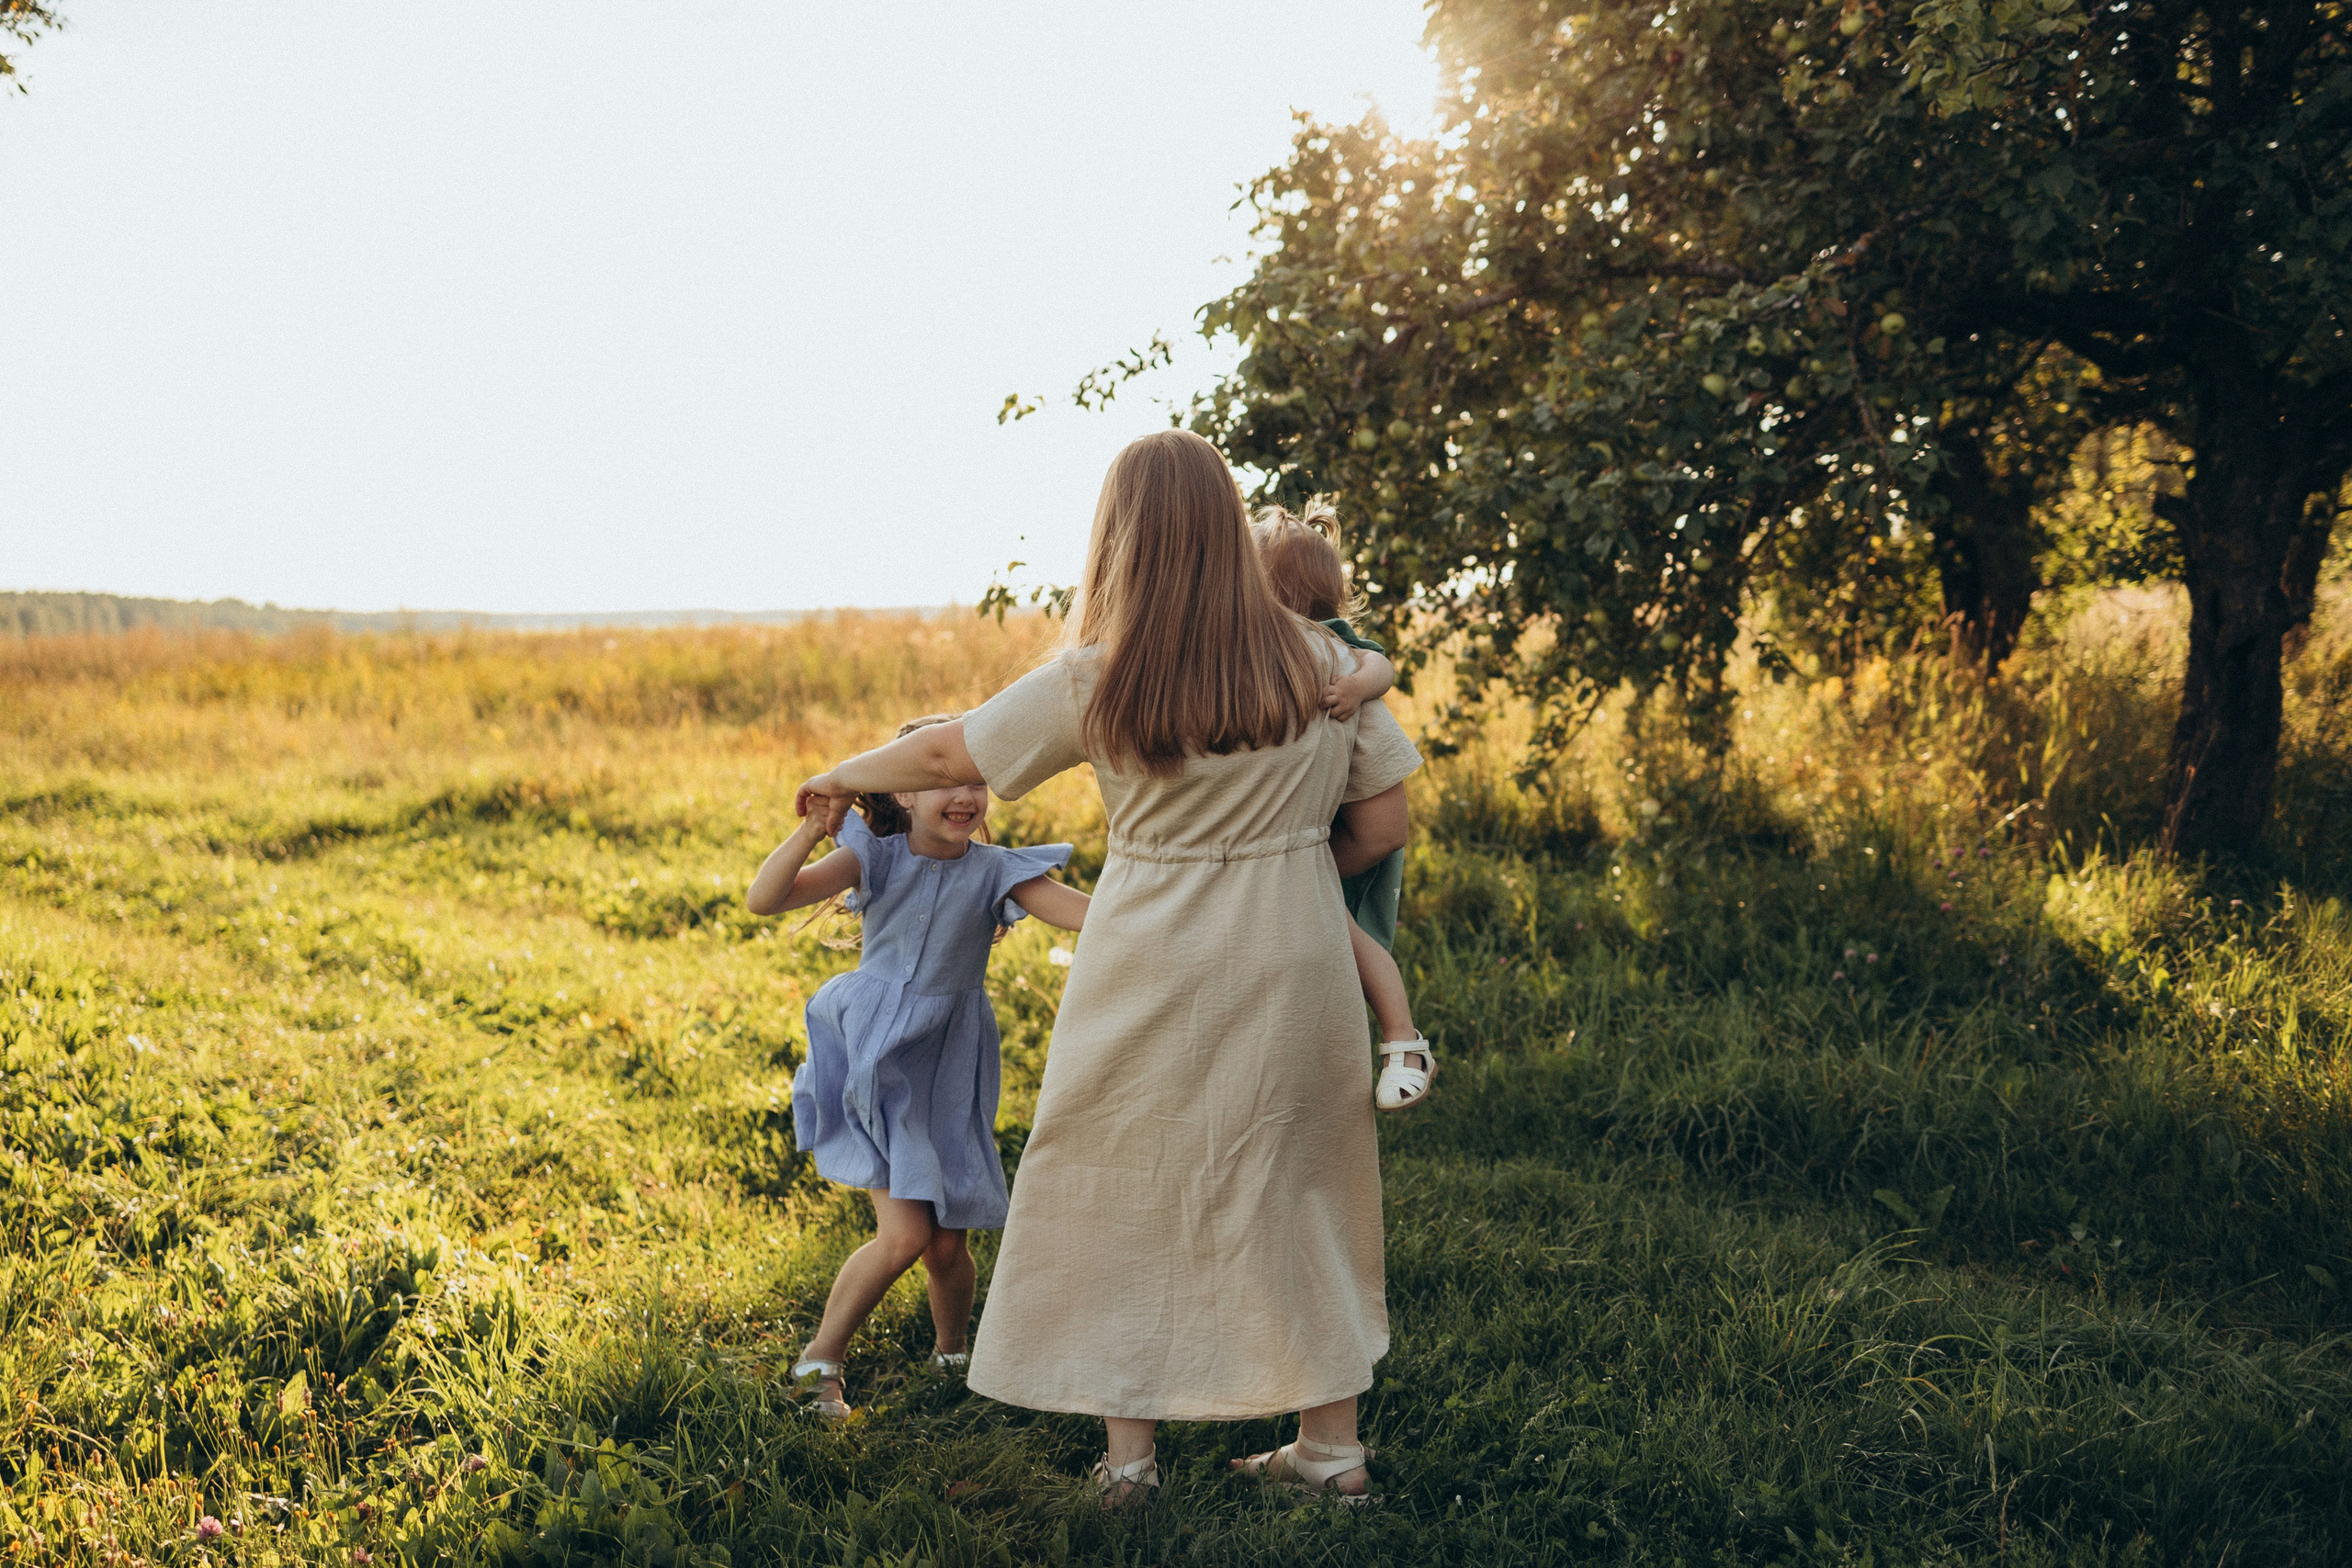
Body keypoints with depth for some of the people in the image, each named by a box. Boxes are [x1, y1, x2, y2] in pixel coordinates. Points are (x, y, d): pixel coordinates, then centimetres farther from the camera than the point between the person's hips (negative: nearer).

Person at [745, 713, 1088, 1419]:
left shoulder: (995, 871, -8)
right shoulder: (877, 857, -10)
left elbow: (1086, 914, -21)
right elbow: (764, 900, -19)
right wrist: (810, 831, -34)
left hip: (948, 1069, 2)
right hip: (876, 1061, -2)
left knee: (947, 1245, 6)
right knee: (905, 1234, -13)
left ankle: (952, 1356, 37)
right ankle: (822, 1358, 10)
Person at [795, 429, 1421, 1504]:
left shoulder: (1096, 680, -9)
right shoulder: (1321, 663, -3)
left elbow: (947, 755, 1)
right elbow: (1382, 829, 0)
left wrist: (842, 777, 20)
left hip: (1151, 976, -2)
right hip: (1293, 967, 2)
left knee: (1124, 1199, 14)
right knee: (1297, 1196, 16)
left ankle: (1126, 1449, 20)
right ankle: (1331, 1446, 25)